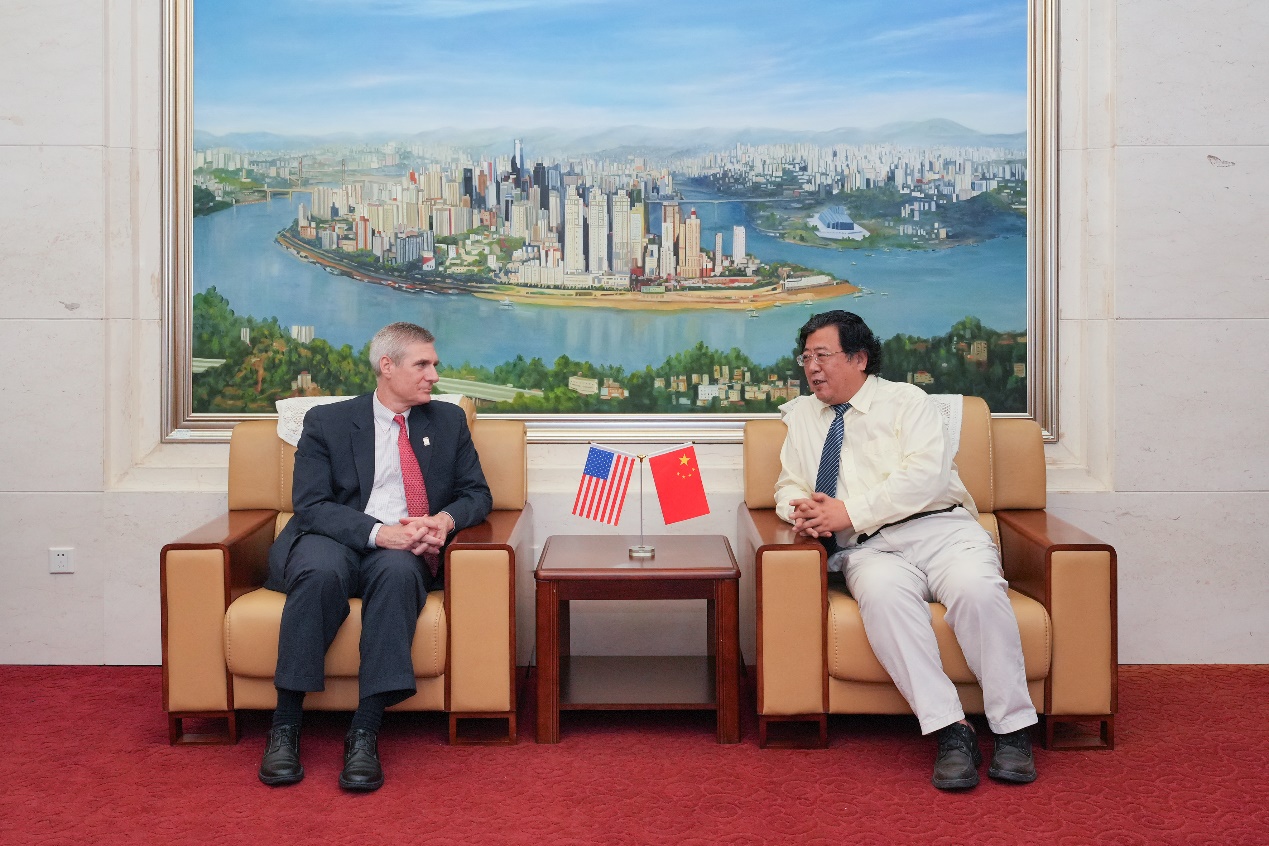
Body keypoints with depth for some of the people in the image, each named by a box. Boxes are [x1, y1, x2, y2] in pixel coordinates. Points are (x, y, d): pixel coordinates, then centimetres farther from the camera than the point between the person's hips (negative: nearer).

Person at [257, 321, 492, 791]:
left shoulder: (448, 421, 18)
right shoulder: (327, 422, 8)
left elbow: (477, 492, 15)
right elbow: (310, 506, -4)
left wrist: (445, 519, -9)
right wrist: (379, 531, -21)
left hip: (403, 554, 2)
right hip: (333, 542, -1)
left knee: (397, 571, -36)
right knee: (322, 571, -37)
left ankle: (365, 732, -37)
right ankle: (285, 725, -29)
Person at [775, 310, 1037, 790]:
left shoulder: (905, 401, 8)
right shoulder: (801, 416, 23)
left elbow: (926, 475, -7)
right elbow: (788, 486, 25)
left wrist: (851, 512, -14)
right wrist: (800, 508, -1)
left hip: (941, 530, -1)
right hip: (870, 551, 1)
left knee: (976, 588, -34)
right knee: (882, 592, -35)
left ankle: (1011, 729, -23)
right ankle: (950, 731, -35)